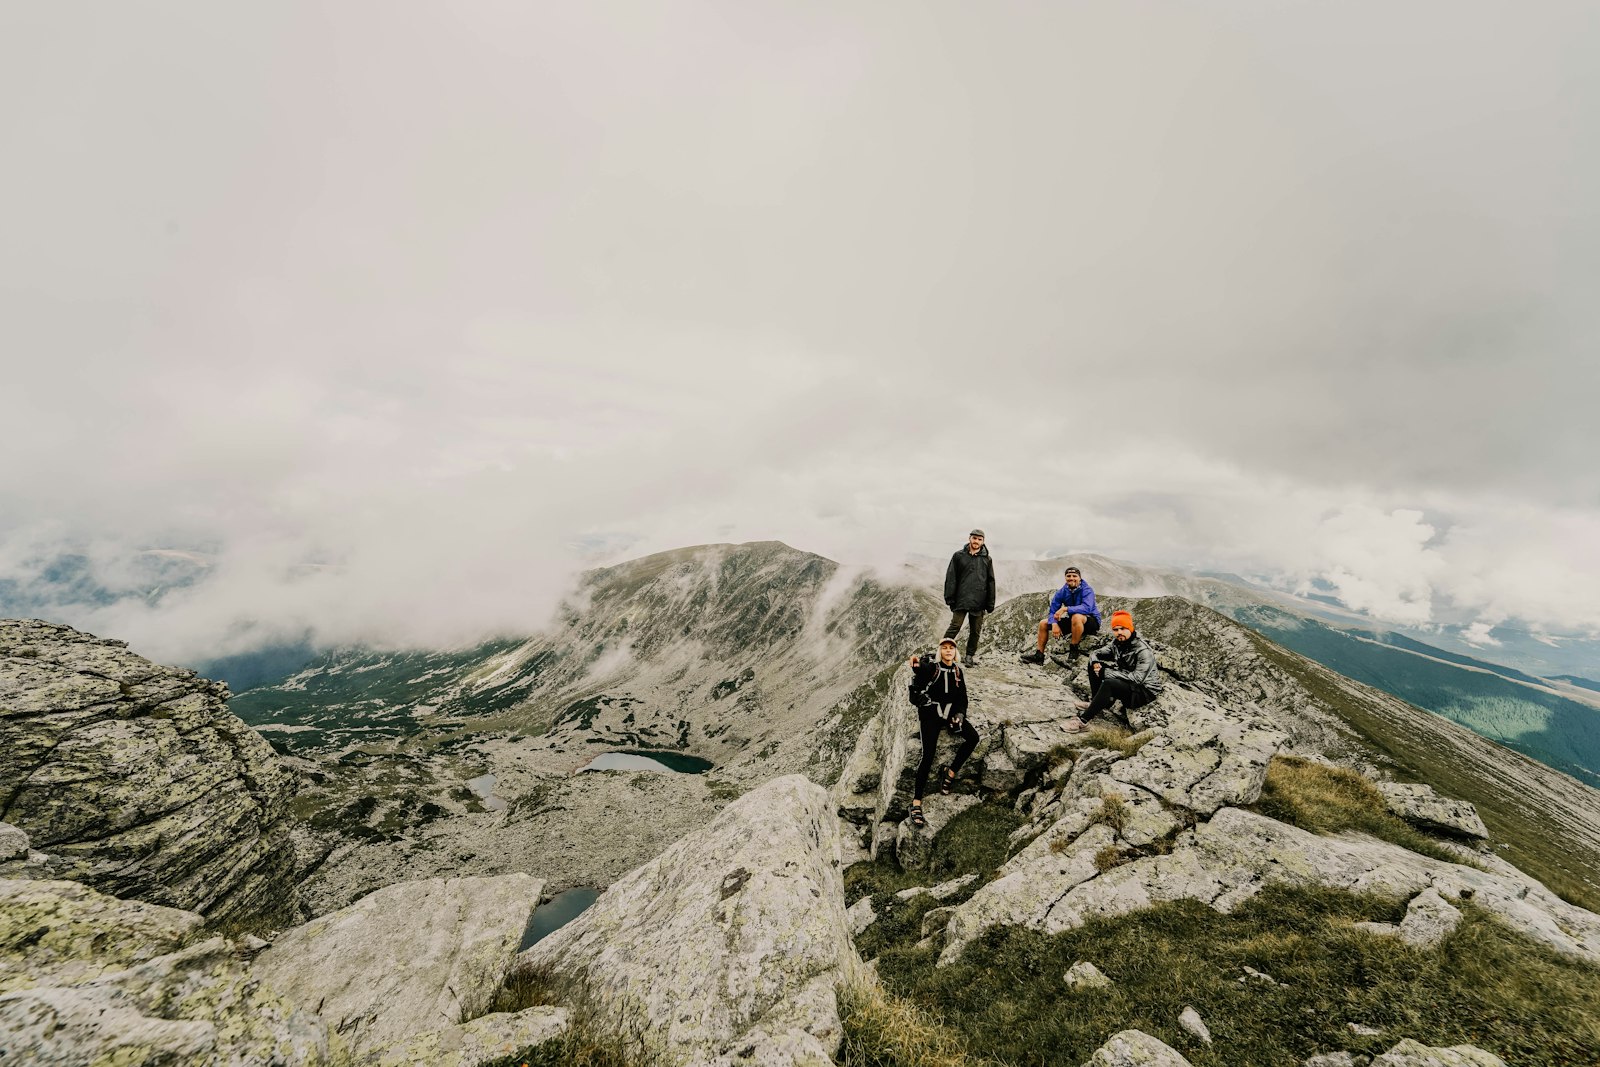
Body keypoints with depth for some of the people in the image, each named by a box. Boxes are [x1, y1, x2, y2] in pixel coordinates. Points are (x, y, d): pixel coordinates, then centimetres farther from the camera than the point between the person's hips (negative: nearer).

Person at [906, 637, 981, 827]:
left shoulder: (958, 670, 9)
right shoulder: (932, 666, -6)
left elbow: (962, 697, 13)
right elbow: (924, 669, -29)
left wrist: (959, 715, -5)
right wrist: (917, 665, -54)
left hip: (950, 712, 5)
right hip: (930, 713, -5)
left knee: (973, 737, -19)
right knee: (928, 756, -17)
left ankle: (950, 773, -1)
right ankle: (916, 803, -14)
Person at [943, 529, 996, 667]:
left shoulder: (987, 559, 9)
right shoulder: (959, 556, 2)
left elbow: (991, 582, 10)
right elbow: (951, 578, 1)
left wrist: (990, 604, 6)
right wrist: (950, 598, -5)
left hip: (979, 603, 3)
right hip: (961, 600, -2)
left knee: (975, 631, 8)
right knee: (955, 627, -6)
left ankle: (971, 656, 21)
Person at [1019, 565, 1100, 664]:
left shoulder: (1087, 590, -18)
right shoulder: (1062, 592, -2)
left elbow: (1087, 608, -37)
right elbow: (1053, 611, -2)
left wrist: (1065, 609, -41)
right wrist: (1054, 624, -22)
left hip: (1092, 621, -7)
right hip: (1072, 621, 7)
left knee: (1077, 617, -41)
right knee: (1043, 623, 2)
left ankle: (1073, 650, -26)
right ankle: (1039, 655, 5)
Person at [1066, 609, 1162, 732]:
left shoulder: (1143, 650, -23)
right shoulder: (1116, 643, -1)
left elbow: (1137, 678, -31)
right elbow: (1096, 653, 10)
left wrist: (1106, 673, -29)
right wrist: (1095, 663, -16)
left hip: (1145, 691, -8)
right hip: (1125, 685, 8)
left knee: (1109, 684, -35)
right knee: (1093, 665, 1)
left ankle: (1082, 720, -31)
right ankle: (1095, 703, 3)